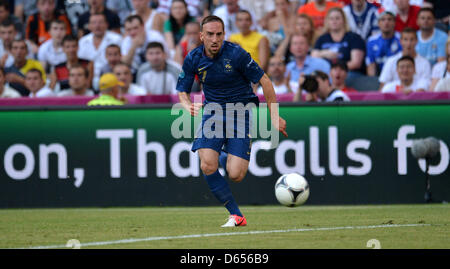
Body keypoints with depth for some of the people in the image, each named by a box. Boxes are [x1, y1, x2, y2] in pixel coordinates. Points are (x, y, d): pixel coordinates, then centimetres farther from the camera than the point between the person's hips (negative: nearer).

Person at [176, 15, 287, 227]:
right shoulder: (193, 59, -5)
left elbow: (264, 81, -9)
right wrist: (189, 106, -17)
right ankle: (236, 215, -3)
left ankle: (226, 160, 26)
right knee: (207, 166, -20)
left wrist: (275, 116, -9)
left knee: (235, 175, -14)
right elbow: (182, 91, 7)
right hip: (213, 111, 3)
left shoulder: (236, 54, -16)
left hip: (241, 112, -3)